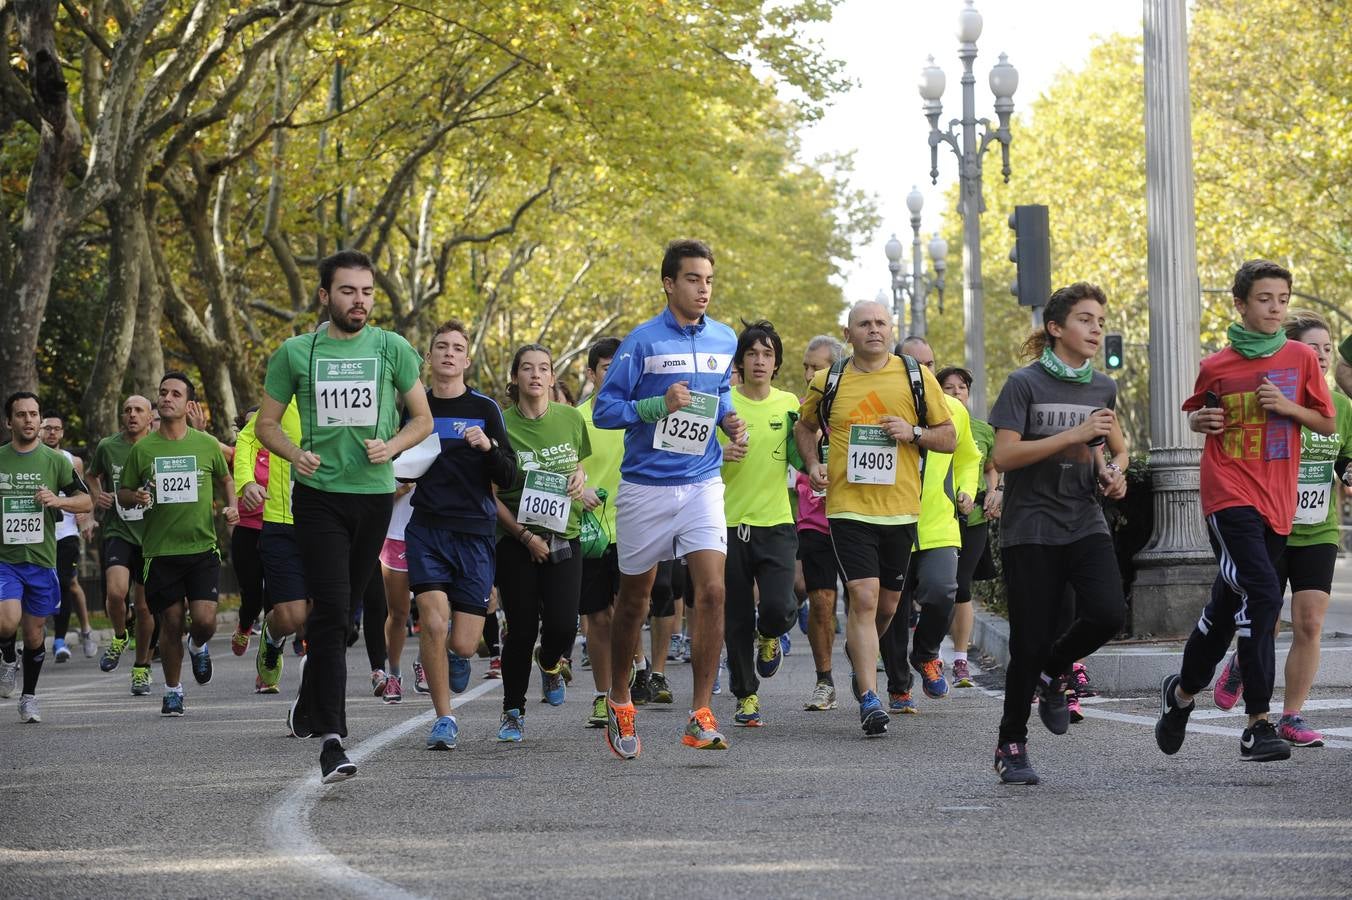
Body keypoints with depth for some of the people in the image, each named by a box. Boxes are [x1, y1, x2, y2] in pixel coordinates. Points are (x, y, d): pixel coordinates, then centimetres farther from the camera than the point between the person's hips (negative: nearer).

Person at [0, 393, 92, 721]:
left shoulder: (55, 460, 3)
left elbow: (86, 502, 3)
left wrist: (58, 500, -15)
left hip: (42, 560, 1)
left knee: (34, 633, 7)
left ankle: (29, 697, 26)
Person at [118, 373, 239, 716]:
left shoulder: (207, 444, 2)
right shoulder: (142, 449, 1)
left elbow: (225, 479, 19)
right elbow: (122, 492, 10)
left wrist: (232, 506, 1)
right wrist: (136, 497, -12)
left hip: (202, 547, 0)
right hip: (160, 550, 0)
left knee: (204, 620, -11)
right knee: (171, 624, 3)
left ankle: (198, 646, 26)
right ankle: (172, 690, 23)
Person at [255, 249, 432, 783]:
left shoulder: (392, 349, 3)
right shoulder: (296, 353, 2)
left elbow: (423, 420, 11)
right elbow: (266, 424, 9)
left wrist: (391, 447, -9)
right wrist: (295, 454, -11)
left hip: (374, 495, 2)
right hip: (318, 494, -2)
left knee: (339, 611, 13)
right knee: (331, 609, -14)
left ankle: (310, 705, 37)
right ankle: (331, 738, -19)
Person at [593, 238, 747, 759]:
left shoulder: (724, 342, 6)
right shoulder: (642, 342, -7)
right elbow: (604, 410, -7)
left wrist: (729, 421, 4)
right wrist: (659, 406, -21)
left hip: (702, 485, 2)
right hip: (646, 486, -2)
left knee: (712, 591, -14)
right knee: (633, 598, 10)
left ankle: (701, 716, -10)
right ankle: (619, 701, 31)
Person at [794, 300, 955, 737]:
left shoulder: (917, 378, 3)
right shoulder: (827, 382, 3)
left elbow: (949, 438, 7)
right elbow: (805, 426, 21)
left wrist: (913, 433, -12)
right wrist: (812, 463, 2)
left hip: (900, 509, 2)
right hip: (848, 508, -2)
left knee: (887, 605, 12)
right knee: (864, 598, -15)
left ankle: (860, 657, 45)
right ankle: (869, 700, -15)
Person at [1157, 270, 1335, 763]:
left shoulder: (1301, 358, 7)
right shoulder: (1216, 367, 3)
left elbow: (1328, 424, 11)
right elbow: (1195, 415, 20)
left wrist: (1289, 407, -6)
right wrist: (1201, 420, -2)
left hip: (1276, 502, 3)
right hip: (1229, 496, -3)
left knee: (1229, 604, 11)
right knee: (1262, 594, -20)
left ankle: (1182, 690, 33)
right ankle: (1258, 723, -20)